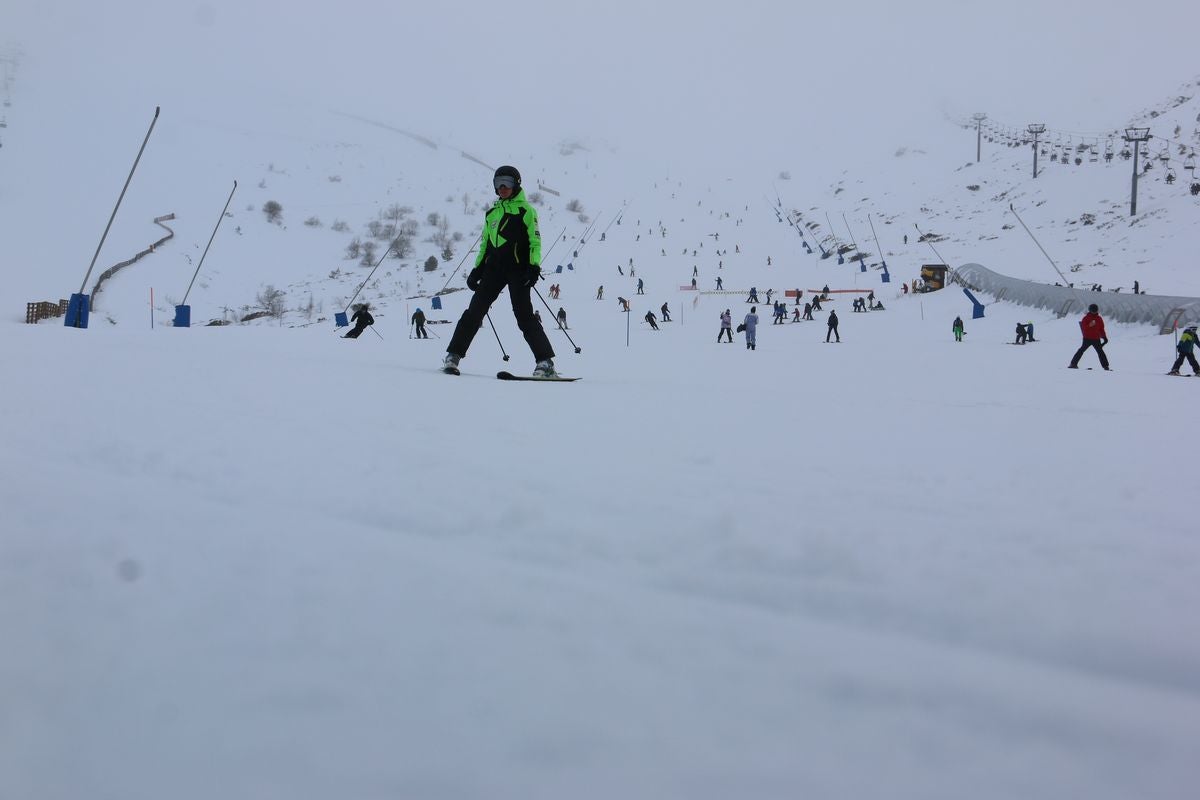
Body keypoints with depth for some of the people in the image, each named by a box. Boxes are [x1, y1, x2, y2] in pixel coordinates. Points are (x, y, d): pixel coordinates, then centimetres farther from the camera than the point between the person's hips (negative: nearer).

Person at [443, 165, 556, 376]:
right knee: (475, 310, -1)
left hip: (517, 269, -5)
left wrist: (534, 267, -16)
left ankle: (545, 361, -9)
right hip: (494, 268, 5)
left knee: (524, 315, -10)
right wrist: (476, 269, 17)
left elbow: (535, 240, -4)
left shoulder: (525, 209, 3)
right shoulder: (492, 212, 20)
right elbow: (484, 243, 24)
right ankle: (453, 355, 4)